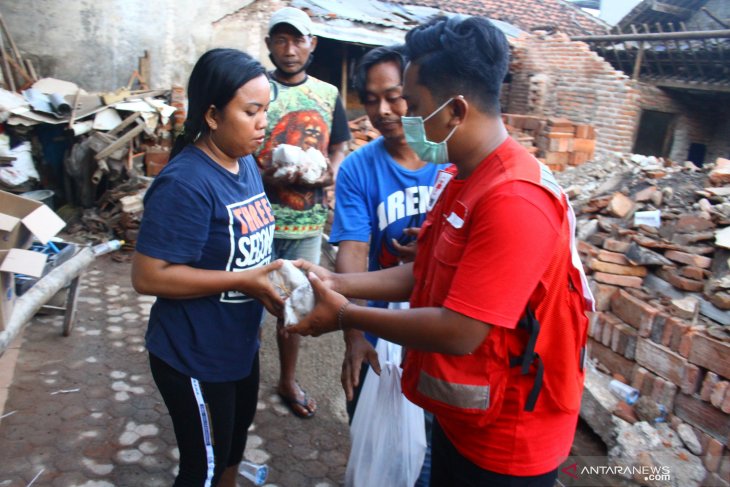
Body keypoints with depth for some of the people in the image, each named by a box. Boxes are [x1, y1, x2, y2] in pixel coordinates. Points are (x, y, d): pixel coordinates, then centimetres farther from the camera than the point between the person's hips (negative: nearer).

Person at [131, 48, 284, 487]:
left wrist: (274, 275, -4)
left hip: (241, 344, 8)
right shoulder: (186, 183, -26)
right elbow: (148, 275, -26)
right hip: (195, 358, -8)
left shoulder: (246, 162, 0)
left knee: (236, 441, 28)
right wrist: (244, 282, -27)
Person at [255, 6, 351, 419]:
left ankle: (288, 381, 36)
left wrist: (331, 172, -9)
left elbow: (340, 147, 13)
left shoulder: (328, 94, 7)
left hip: (308, 222, 3)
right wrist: (269, 178, -23)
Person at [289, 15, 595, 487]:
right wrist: (335, 282, -4)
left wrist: (346, 315, -20)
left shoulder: (514, 201, -30)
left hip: (506, 439, -8)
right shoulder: (459, 179, 2)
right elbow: (425, 274, 5)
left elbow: (459, 332, -31)